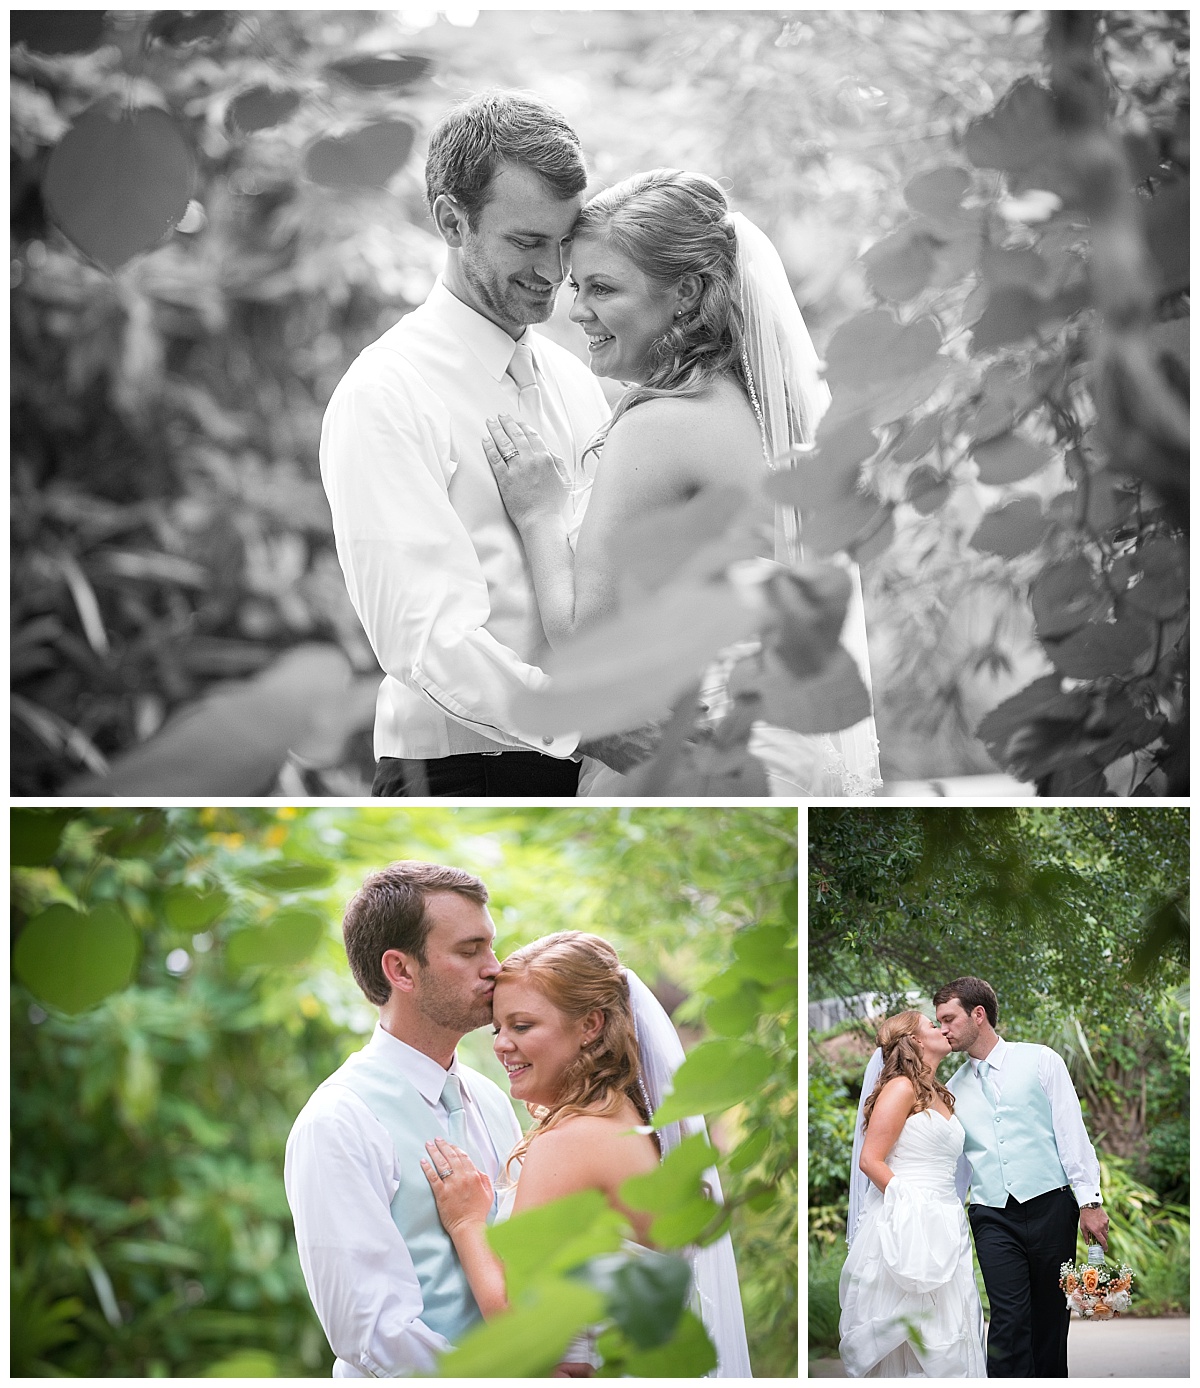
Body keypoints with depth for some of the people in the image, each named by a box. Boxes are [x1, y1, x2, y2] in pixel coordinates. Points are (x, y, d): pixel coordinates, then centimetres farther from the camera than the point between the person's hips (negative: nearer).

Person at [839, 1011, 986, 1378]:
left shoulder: (939, 1096, 19)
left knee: (943, 1340, 4)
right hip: (906, 1224, -8)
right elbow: (870, 1161, -12)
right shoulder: (901, 1088, -6)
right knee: (906, 1338, -7)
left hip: (942, 1230, 8)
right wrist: (910, 1206, -16)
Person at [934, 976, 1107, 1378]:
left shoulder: (1040, 1061, 5)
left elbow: (1072, 1131, 0)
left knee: (1052, 1316, 3)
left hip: (1050, 1208, -2)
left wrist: (1090, 1201, -6)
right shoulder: (954, 1089, 14)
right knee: (1009, 1320, -11)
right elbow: (954, 1164, 18)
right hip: (993, 1217, 2)